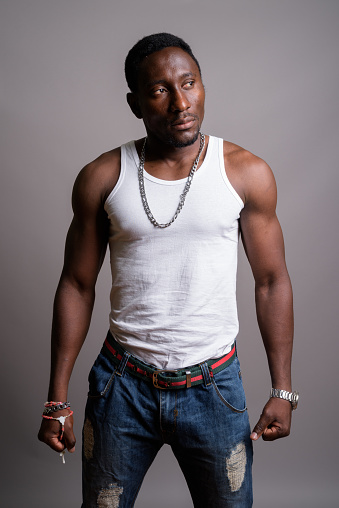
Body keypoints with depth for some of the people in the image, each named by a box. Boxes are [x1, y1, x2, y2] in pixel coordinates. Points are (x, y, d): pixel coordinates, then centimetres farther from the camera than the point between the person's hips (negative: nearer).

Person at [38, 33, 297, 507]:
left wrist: (282, 390, -1)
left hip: (213, 385, 0)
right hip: (122, 383, 1)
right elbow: (77, 286, 1)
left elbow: (272, 282, 0)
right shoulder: (101, 178, -5)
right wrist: (57, 398, 1)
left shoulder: (247, 173, -6)